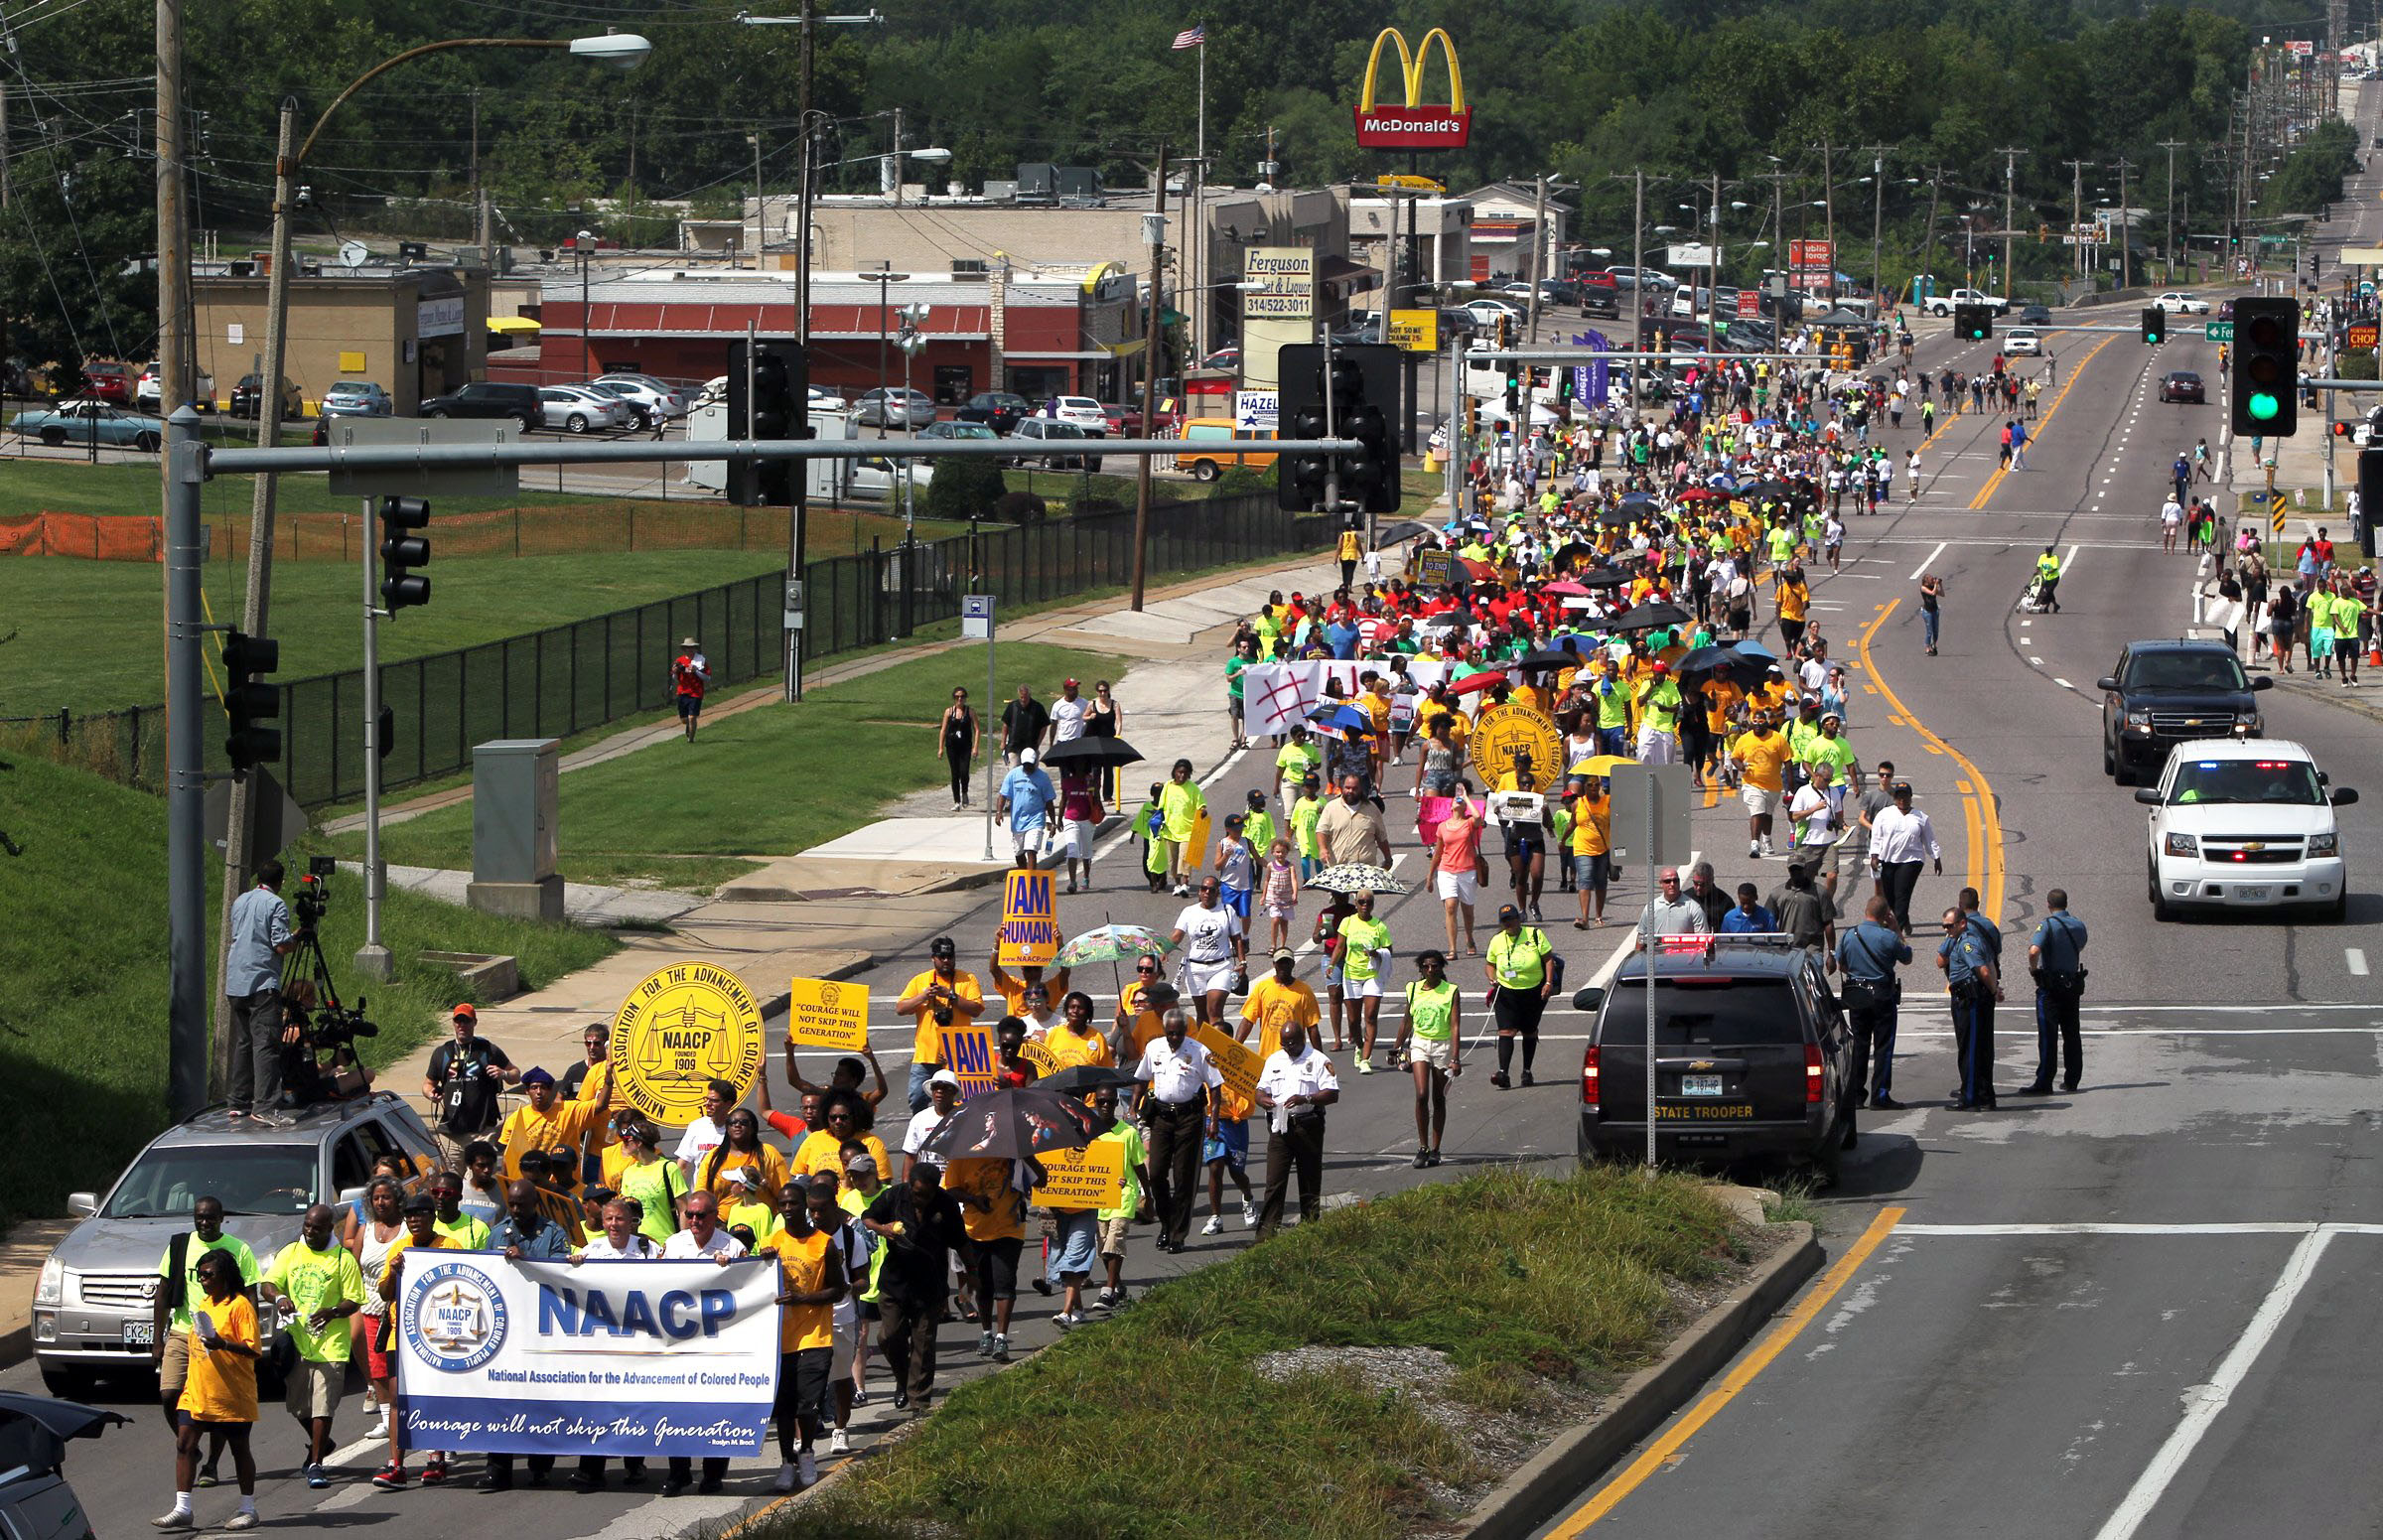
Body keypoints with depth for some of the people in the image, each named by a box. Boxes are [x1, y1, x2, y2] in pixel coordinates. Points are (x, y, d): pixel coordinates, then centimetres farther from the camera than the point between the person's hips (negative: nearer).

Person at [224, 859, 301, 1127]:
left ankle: (239, 1104, 16)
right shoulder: (275, 904, -8)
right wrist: (298, 937, 6)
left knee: (243, 1044, 15)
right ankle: (265, 1107, -21)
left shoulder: (240, 902, 15)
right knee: (266, 1045, -12)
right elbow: (282, 946, -14)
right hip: (262, 983, -8)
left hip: (235, 983, 8)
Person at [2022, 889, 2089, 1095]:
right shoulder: (2079, 926, 6)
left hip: (2050, 987, -6)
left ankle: (2044, 1083, -9)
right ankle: (2072, 1080, 18)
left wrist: (2033, 969, -11)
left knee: (2048, 1035, -6)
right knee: (2072, 1034, 13)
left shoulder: (2048, 925, -13)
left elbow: (2034, 951, -27)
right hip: (2074, 983, 6)